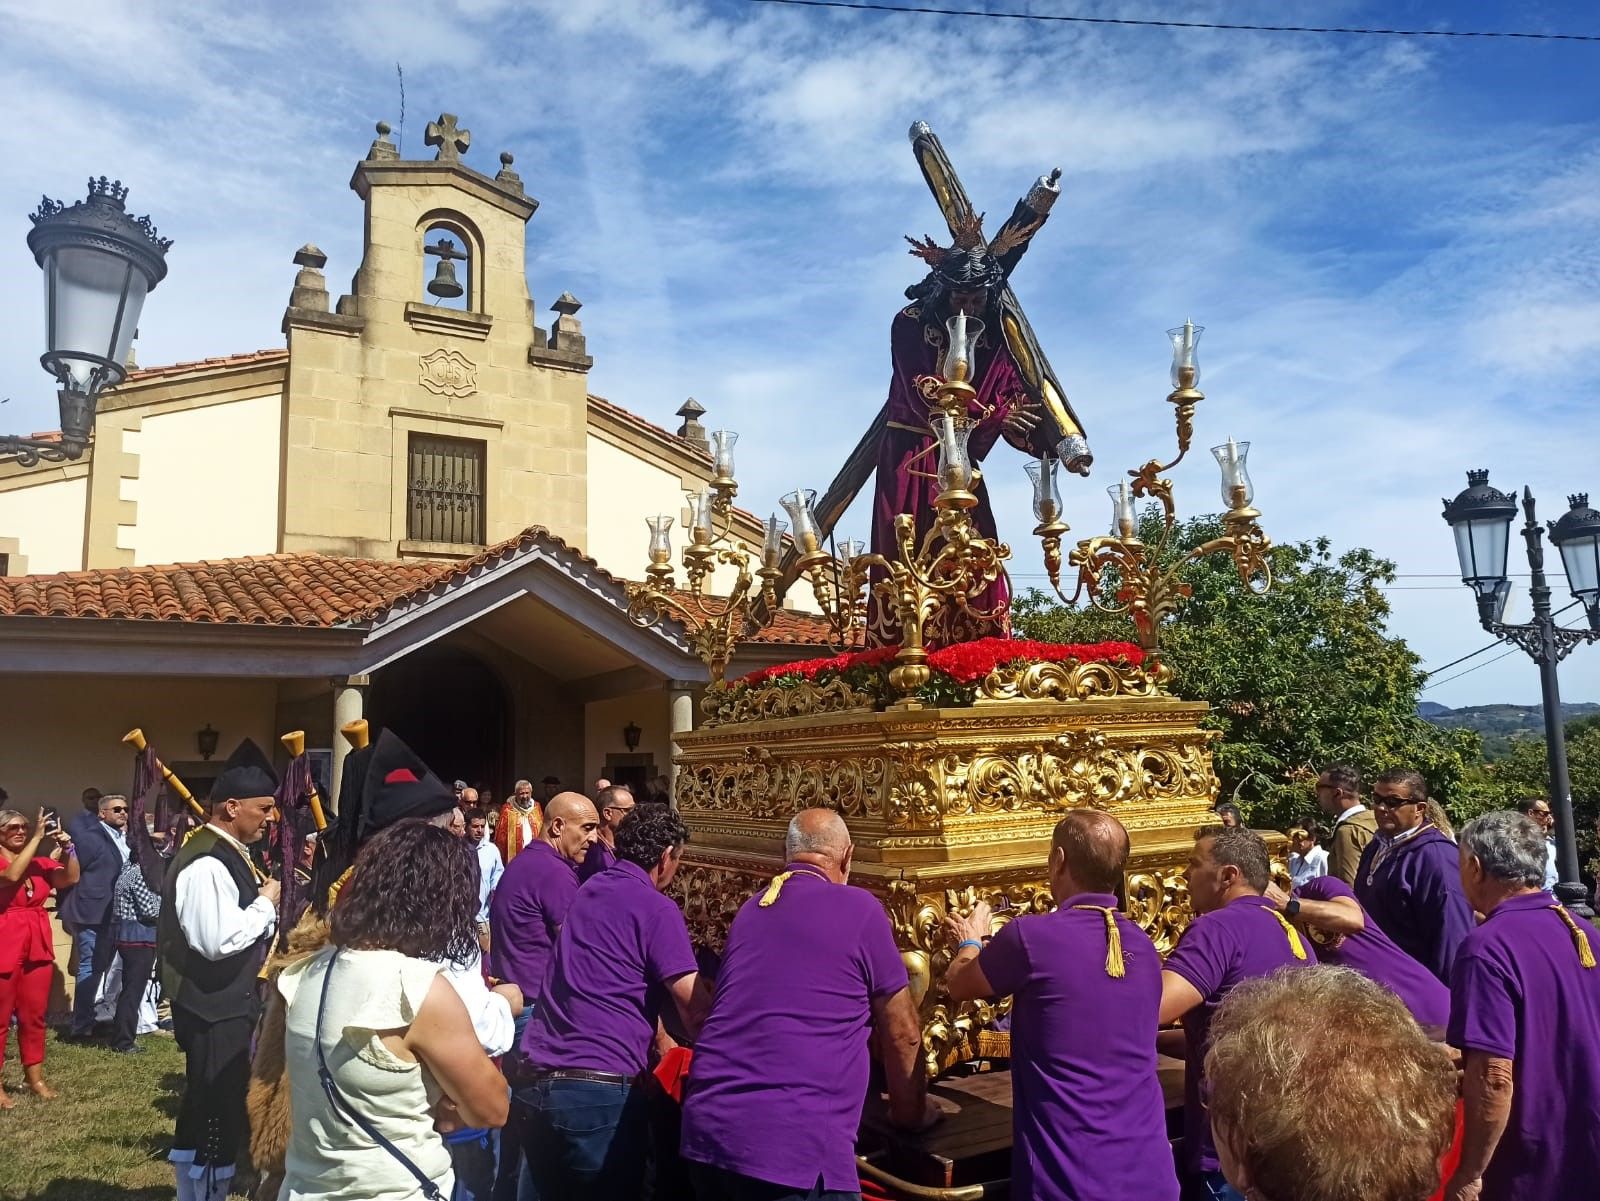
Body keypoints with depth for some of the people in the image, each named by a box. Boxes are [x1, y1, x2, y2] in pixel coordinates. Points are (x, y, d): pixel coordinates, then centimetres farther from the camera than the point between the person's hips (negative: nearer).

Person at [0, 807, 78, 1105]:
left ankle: (34, 1077, 19)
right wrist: (37, 838, -24)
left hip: (38, 944, 5)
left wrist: (67, 847, -12)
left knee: (34, 1014, 10)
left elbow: (71, 878, -1)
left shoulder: (40, 862, 9)